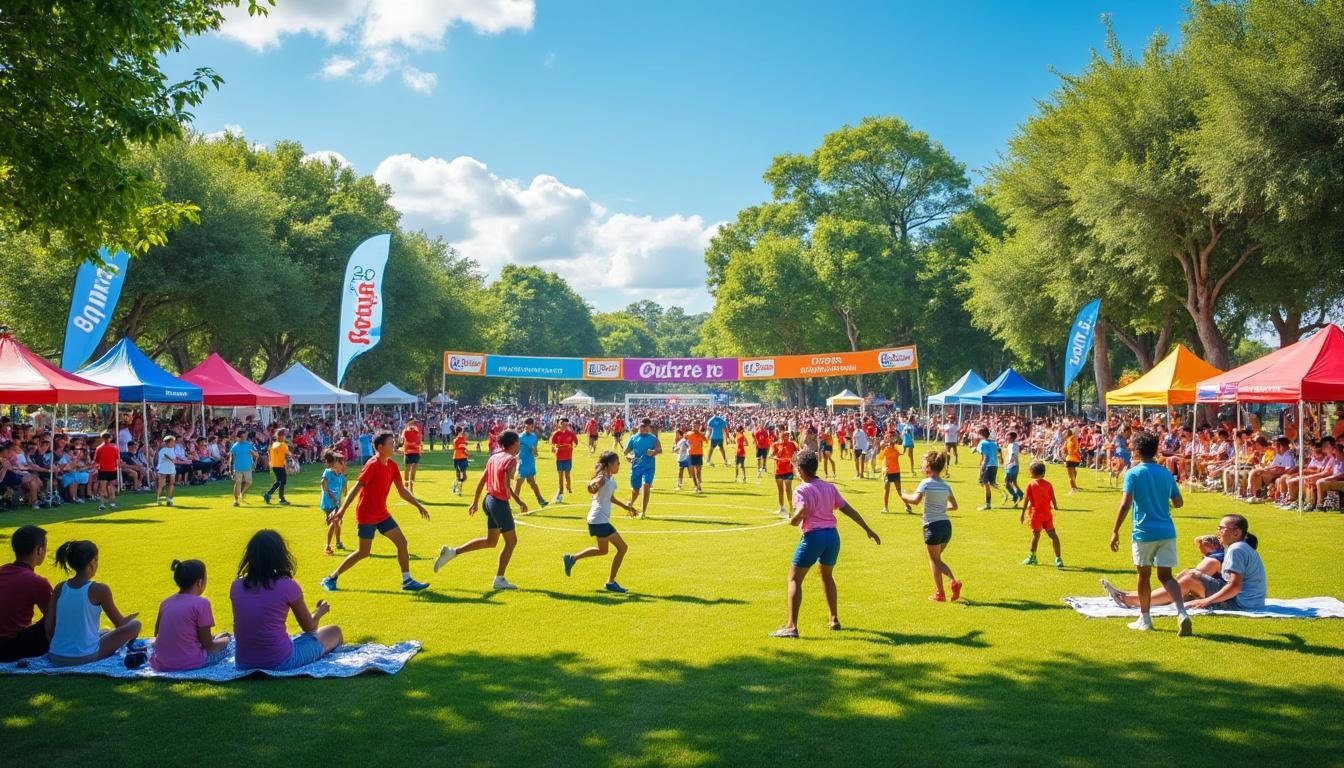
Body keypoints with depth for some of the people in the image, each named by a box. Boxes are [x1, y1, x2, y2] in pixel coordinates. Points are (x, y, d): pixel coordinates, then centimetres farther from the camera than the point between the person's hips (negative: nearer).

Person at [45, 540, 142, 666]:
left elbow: (49, 629, 1)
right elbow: (119, 624, 1)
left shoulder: (60, 588, 2)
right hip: (85, 657, -7)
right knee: (135, 624, 9)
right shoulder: (99, 590, -12)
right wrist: (131, 617, 24)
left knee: (104, 633, 36)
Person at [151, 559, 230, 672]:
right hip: (190, 664, -6)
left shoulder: (165, 602, 7)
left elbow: (157, 635, 16)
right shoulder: (201, 603, -11)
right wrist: (226, 639, 13)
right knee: (225, 641, 17)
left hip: (161, 665, 6)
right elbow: (208, 645, -8)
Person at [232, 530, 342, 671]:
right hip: (280, 663, -6)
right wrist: (319, 612, 24)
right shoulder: (287, 586, -15)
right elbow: (309, 627, 2)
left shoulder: (236, 586, -2)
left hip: (243, 664, 6)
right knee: (334, 632, 16)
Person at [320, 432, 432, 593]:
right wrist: (341, 511, -27)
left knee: (402, 542, 0)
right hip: (367, 516, -8)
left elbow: (402, 491, 13)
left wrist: (418, 505, 11)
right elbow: (356, 488, -23)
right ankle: (330, 579, 13)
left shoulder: (392, 466, 4)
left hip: (382, 514, 8)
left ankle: (407, 581, 6)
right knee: (363, 552, -1)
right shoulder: (373, 465, -20)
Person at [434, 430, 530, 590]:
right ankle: (499, 580, 10)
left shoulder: (494, 457, 10)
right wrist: (519, 502, -28)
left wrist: (475, 502, 20)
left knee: (490, 542, 18)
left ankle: (452, 552, 11)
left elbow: (481, 481, 13)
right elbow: (507, 486, -25)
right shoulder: (511, 459, -14)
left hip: (489, 499, 9)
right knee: (511, 541, 6)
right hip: (500, 503, -9)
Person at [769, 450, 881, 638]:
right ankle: (834, 620, 32)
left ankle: (791, 626, -9)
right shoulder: (829, 487, 12)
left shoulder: (801, 490, -6)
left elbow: (801, 512, -24)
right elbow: (848, 510, 11)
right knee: (827, 576, 27)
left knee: (794, 579, 0)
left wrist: (792, 521, -3)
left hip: (813, 536, -6)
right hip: (832, 535, 6)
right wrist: (868, 529, 16)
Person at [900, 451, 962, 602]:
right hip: (946, 525, 6)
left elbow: (916, 500, -25)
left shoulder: (926, 483, -10)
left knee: (934, 560, 7)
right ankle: (953, 582, 2)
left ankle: (940, 593, 10)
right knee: (937, 558, 20)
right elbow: (954, 506, 15)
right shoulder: (946, 485, 9)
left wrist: (903, 495, -7)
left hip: (932, 526, -6)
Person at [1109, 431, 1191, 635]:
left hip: (1144, 532, -3)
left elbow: (1125, 504, -16)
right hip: (1167, 531, 3)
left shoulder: (1133, 473, -7)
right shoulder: (1166, 473, 7)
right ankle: (1182, 613, -15)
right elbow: (1179, 503, 13)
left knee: (1144, 575, 10)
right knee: (1166, 575, 5)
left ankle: (1144, 619, 20)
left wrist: (1115, 531, -12)